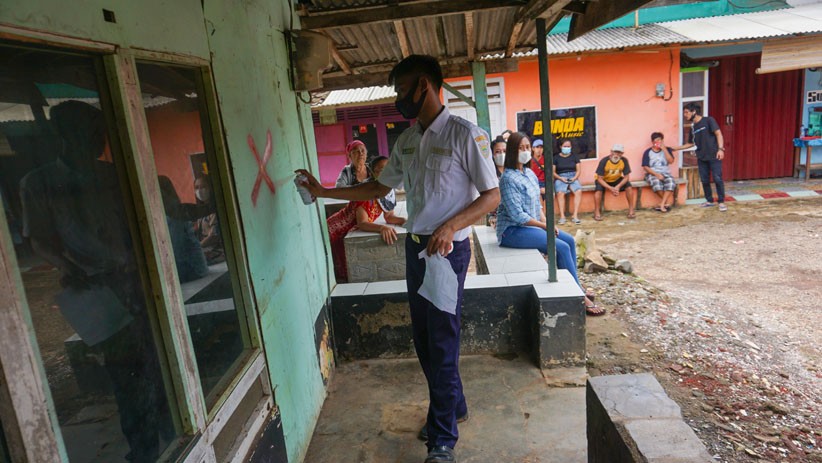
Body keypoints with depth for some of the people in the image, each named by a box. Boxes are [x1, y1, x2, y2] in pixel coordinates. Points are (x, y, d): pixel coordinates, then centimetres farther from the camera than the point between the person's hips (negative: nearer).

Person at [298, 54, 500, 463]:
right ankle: (453, 406, 35)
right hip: (415, 246, 7)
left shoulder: (466, 134, -10)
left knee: (441, 341, -1)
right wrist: (324, 192, 16)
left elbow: (491, 195, -11)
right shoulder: (405, 141, 11)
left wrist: (451, 226, -24)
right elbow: (379, 188, 19)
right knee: (423, 337, 14)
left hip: (448, 249, -7)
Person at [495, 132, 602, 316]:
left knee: (569, 240, 5)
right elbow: (517, 215, -22)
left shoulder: (530, 173, 10)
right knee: (561, 247, -17)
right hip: (513, 230, -9)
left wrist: (547, 222, -1)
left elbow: (537, 204, 15)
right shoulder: (508, 178, -18)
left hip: (531, 225, 9)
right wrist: (544, 226, -15)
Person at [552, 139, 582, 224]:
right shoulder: (556, 157, 9)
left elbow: (578, 170, 12)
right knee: (560, 193, -33)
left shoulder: (574, 156, 14)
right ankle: (562, 216, -31)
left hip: (573, 177, 2)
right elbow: (553, 172, 5)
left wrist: (574, 178, -8)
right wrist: (561, 178, -11)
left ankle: (575, 215, -28)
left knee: (579, 191, -29)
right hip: (560, 178, -2)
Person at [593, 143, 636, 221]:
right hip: (603, 180, -3)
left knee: (629, 187, -20)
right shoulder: (604, 161, -27)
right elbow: (599, 179, -24)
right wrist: (610, 188, -35)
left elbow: (626, 177, -14)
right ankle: (596, 213, -23)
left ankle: (631, 211, -7)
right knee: (598, 189, -31)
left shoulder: (624, 161, -19)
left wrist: (618, 187, -32)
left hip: (616, 180, 3)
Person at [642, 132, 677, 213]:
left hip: (665, 173, 2)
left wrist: (664, 149, -9)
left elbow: (671, 161, -5)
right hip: (652, 174, -2)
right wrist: (656, 174, -17)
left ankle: (662, 204, -32)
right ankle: (666, 202, -16)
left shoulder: (666, 150, 10)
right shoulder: (648, 152, 2)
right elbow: (645, 167, -5)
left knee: (671, 182, -32)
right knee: (656, 182, -36)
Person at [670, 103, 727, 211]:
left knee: (717, 179, -8)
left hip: (714, 156, -6)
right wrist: (676, 148, 19)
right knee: (705, 180, 6)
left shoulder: (708, 120, -3)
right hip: (701, 158, 6)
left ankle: (721, 202, 0)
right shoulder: (693, 127, 15)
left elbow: (718, 133, -10)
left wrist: (720, 149, -21)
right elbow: (690, 143, 24)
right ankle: (710, 201, 19)